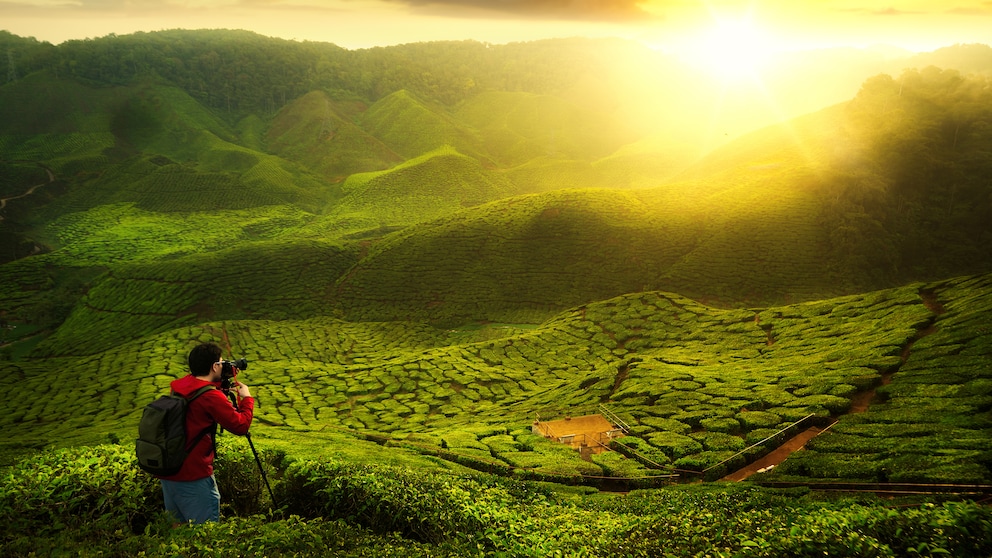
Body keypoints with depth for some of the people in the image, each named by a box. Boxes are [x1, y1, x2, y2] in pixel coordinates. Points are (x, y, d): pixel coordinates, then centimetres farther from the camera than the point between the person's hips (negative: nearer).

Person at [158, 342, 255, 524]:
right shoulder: (211, 396, -19)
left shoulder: (178, 388, 5)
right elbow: (241, 426, -15)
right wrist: (247, 398, 0)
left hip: (167, 473, 9)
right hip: (194, 477, -8)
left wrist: (220, 386, 18)